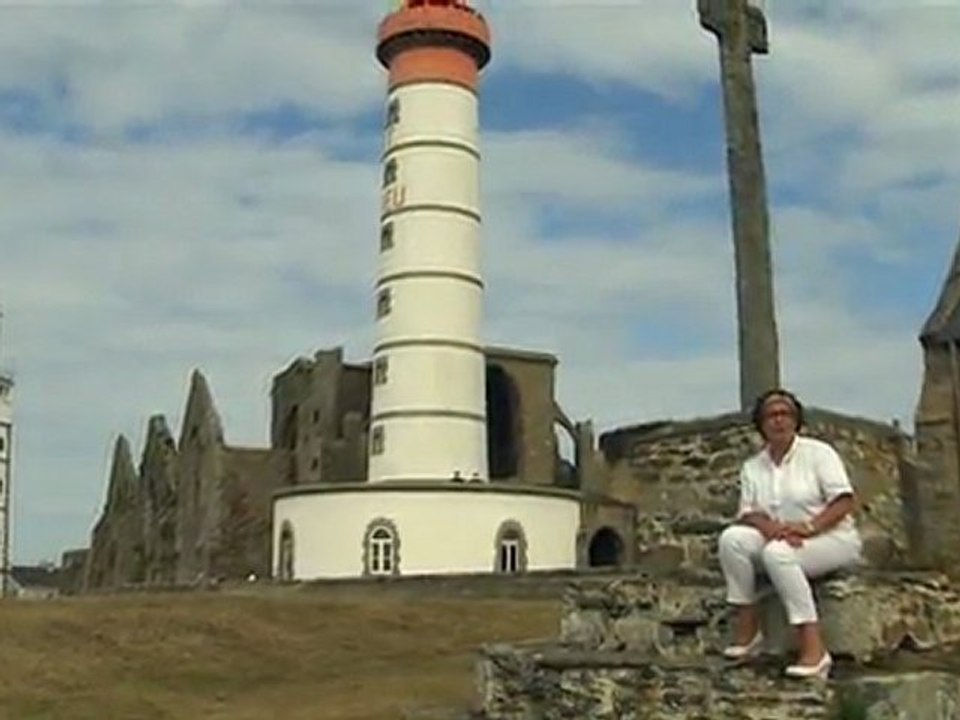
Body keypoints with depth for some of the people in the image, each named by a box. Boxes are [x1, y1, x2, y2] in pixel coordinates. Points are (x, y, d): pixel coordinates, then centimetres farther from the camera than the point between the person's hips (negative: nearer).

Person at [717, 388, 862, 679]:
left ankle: (814, 650, -38)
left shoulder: (818, 452, -2)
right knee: (732, 538, -23)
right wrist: (770, 527, -22)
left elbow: (845, 501, -11)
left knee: (777, 552, -36)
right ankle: (747, 628, -19)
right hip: (780, 540, 5)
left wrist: (808, 526, -25)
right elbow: (747, 513, 1)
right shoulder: (752, 467, 10)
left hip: (831, 538, -4)